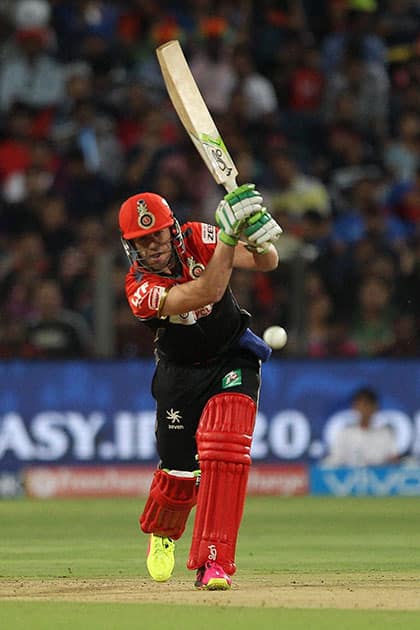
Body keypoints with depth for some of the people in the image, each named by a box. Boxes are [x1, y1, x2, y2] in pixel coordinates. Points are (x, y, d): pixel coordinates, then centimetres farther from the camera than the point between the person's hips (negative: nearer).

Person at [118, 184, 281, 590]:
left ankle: (213, 562, -21)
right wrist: (229, 236, -43)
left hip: (232, 360, 0)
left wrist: (256, 234, -44)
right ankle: (161, 533, 42)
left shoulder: (197, 240, -15)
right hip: (180, 372, 0)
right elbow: (207, 293, -37)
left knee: (224, 452, -21)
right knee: (179, 469, 6)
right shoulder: (139, 287, -23)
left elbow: (266, 263, -22)